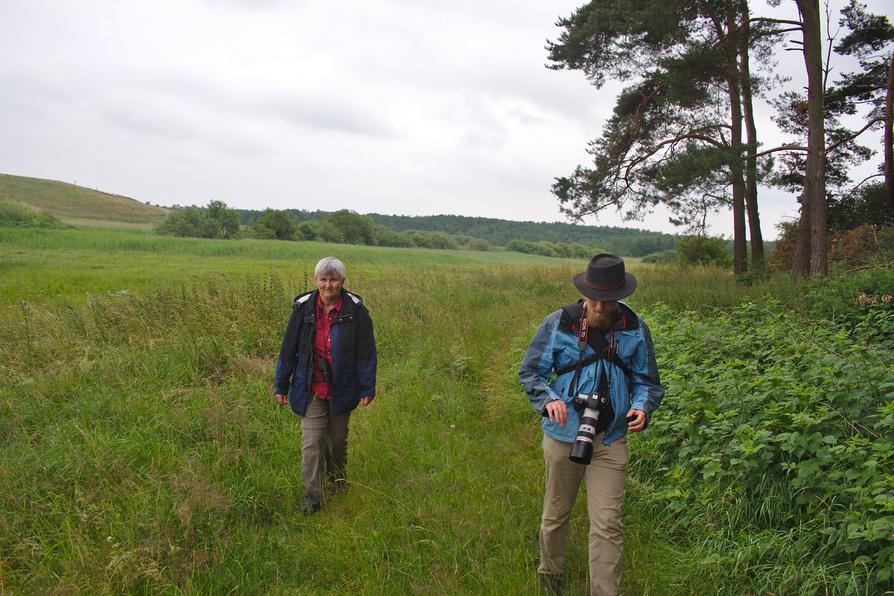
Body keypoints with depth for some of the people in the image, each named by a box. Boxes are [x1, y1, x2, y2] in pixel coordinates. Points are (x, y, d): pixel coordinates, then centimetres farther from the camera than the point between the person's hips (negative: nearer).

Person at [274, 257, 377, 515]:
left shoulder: (355, 310, -10)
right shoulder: (303, 308, -7)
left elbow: (366, 351, -4)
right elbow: (288, 349, 1)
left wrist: (367, 388, -4)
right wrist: (281, 386, 5)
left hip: (342, 390, 0)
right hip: (311, 390, 0)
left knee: (338, 438, 17)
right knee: (311, 442, -4)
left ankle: (337, 479, 42)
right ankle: (312, 498, 6)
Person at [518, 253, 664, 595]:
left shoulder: (635, 329, -3)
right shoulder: (557, 324, -9)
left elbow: (647, 381, 6)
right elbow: (529, 372, 0)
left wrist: (642, 407, -16)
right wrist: (548, 399, -20)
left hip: (610, 441, 1)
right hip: (563, 436, 0)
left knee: (607, 526, -1)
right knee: (556, 515, 17)